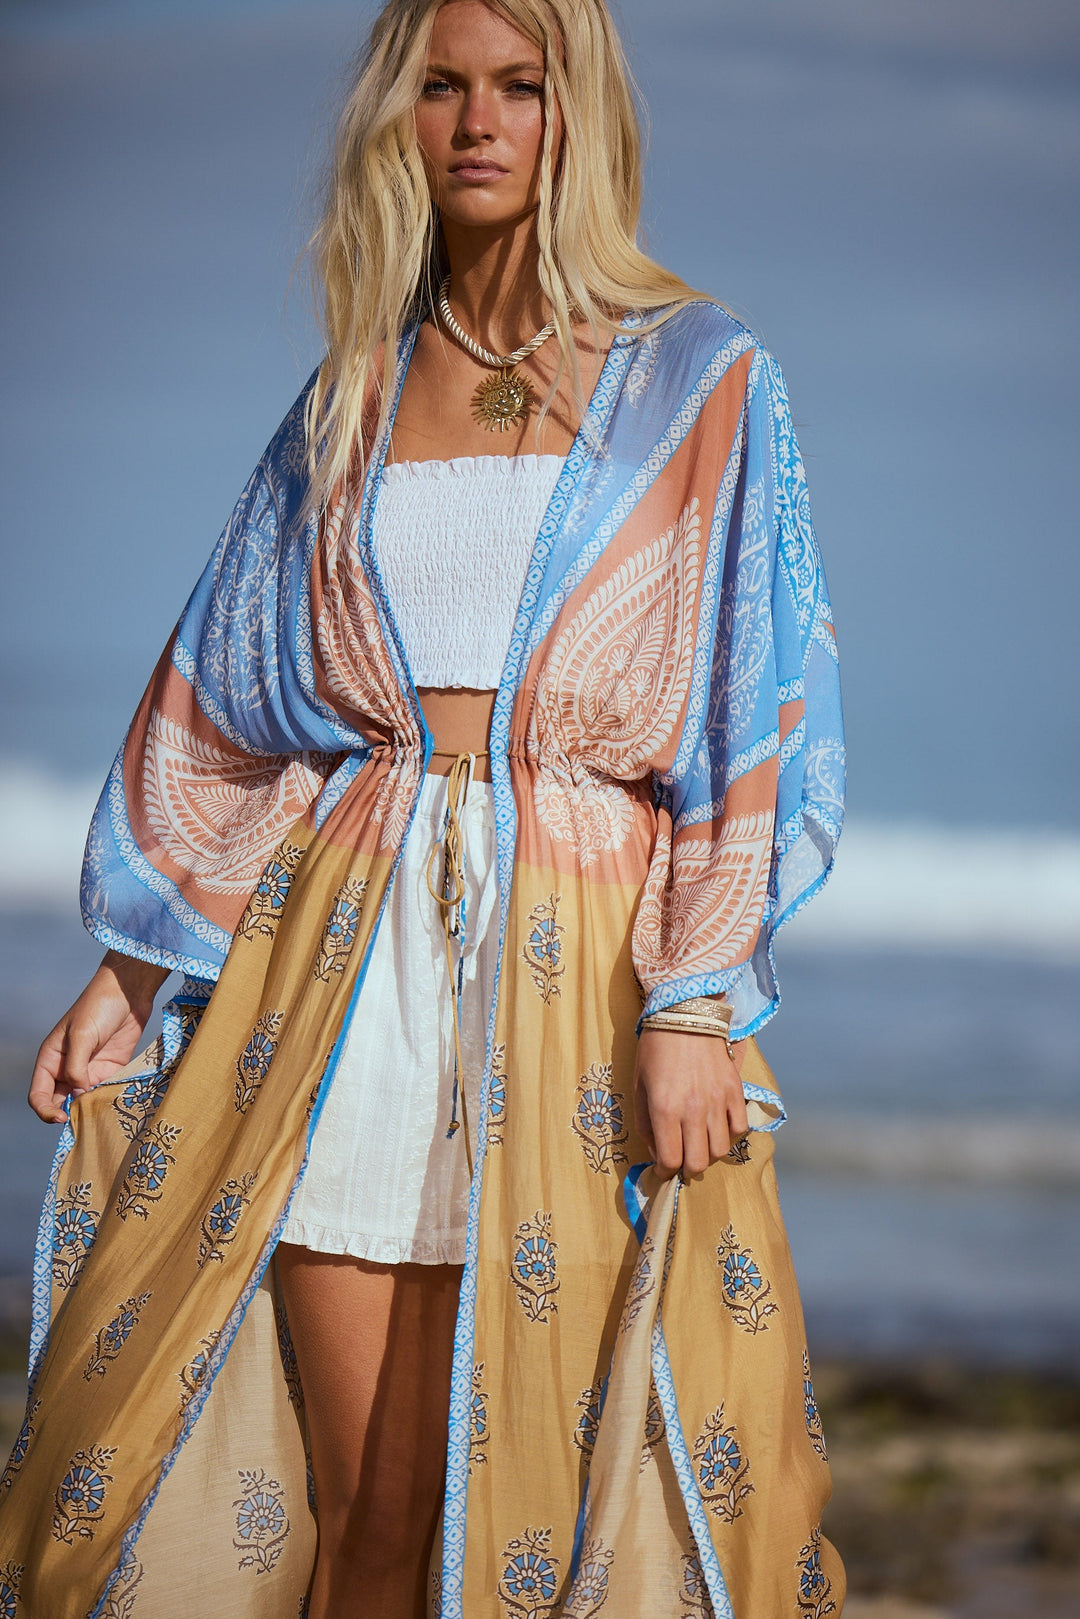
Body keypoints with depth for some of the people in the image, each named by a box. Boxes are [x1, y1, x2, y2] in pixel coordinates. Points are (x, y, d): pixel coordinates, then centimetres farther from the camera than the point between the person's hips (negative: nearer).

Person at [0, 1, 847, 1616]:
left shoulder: (700, 383, 5)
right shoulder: (354, 394, 15)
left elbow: (752, 713, -1)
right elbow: (224, 708, 17)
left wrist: (695, 1007, -11)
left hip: (580, 963, -2)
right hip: (345, 956, 3)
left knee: (547, 1486, -6)